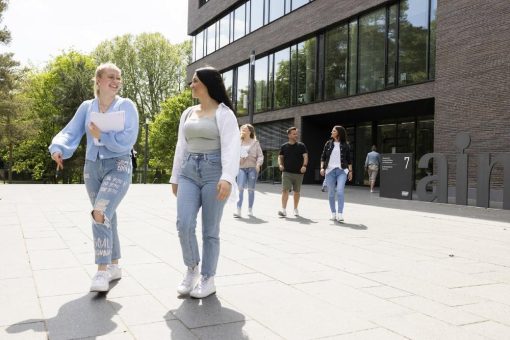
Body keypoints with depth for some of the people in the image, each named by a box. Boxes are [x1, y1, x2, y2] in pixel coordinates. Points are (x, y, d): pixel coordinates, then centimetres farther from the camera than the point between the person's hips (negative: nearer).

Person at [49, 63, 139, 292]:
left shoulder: (126, 106, -4)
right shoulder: (86, 107, 7)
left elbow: (127, 140, -13)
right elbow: (70, 132, -1)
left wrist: (101, 136, -15)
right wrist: (58, 149, -20)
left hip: (118, 166, -5)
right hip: (92, 166, 5)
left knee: (100, 214, -22)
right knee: (106, 217, 12)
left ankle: (102, 271, -15)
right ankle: (114, 266, 25)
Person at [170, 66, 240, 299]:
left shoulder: (223, 113, -3)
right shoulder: (188, 113, 17)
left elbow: (231, 147, -14)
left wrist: (227, 178, -26)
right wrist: (175, 177, 17)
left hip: (214, 172, -5)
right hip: (189, 172, 5)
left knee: (210, 230, 0)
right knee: (184, 223, -11)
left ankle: (208, 279, 14)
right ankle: (191, 269, 12)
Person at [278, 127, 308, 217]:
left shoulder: (301, 146, 3)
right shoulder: (284, 146, 6)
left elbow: (305, 156, -3)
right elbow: (280, 157, 14)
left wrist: (304, 166, -20)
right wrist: (280, 164, -5)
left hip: (298, 172, 1)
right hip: (287, 172, 0)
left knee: (296, 191, 10)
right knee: (285, 190, -12)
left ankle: (295, 209, 25)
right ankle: (283, 209, -15)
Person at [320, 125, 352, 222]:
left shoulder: (346, 145, 5)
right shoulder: (328, 144, 9)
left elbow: (349, 159, 10)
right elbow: (323, 157, 11)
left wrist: (350, 171, 6)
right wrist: (322, 168, 0)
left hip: (342, 171, -2)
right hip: (330, 171, 3)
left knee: (340, 191, -17)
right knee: (331, 193, 6)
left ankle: (340, 214, -14)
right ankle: (333, 213, 18)